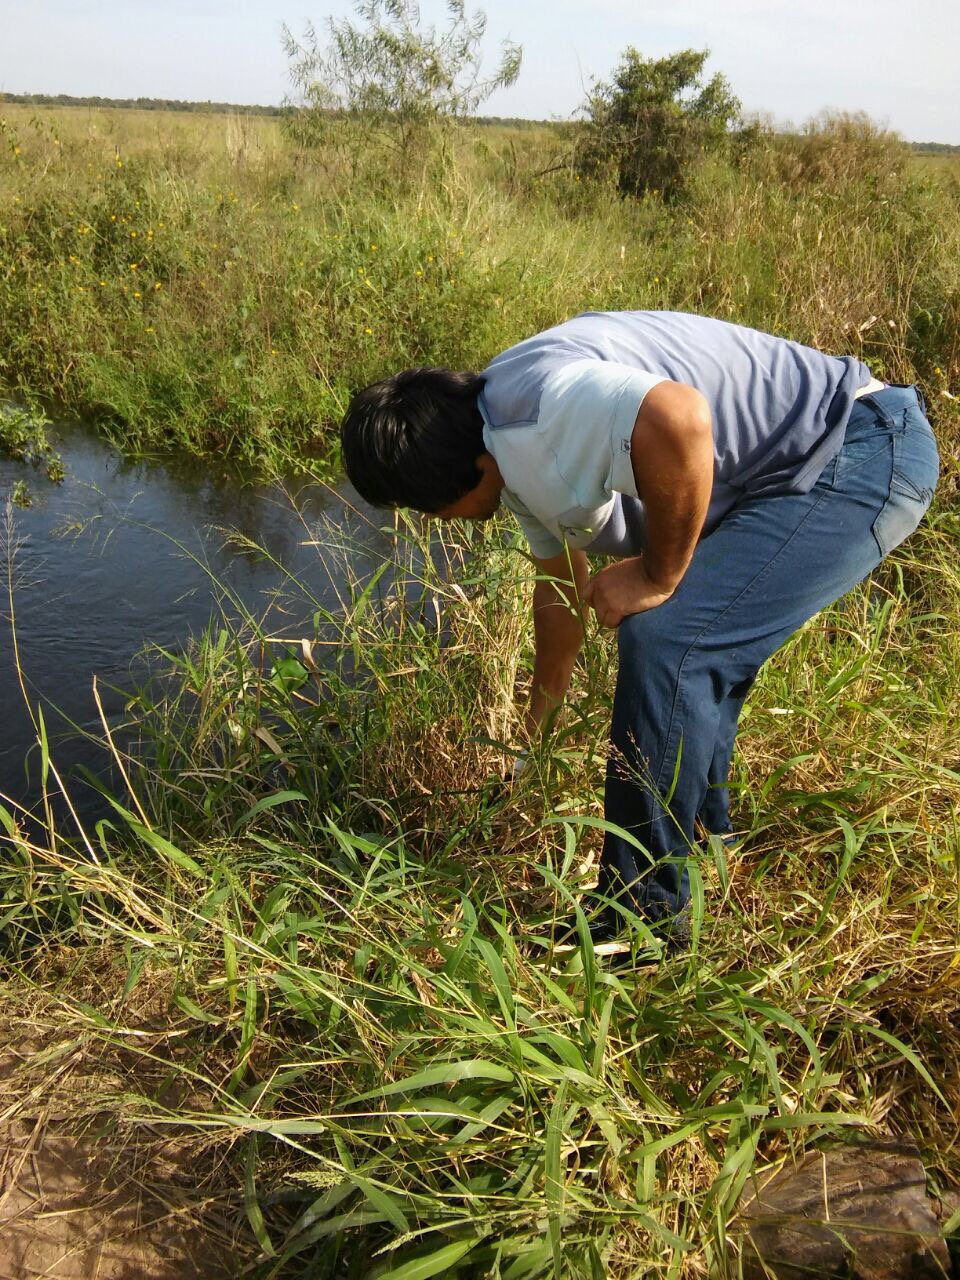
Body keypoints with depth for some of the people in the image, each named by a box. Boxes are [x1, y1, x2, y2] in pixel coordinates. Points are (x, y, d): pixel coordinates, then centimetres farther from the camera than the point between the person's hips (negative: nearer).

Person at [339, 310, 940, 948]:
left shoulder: (534, 400, -24)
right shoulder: (518, 442, 9)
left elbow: (678, 420, -44)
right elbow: (561, 581, 22)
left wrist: (658, 574, -26)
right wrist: (535, 724, 33)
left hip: (864, 456, -11)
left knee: (665, 638, -20)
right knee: (694, 645, 21)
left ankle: (643, 916, -6)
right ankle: (702, 841, 38)